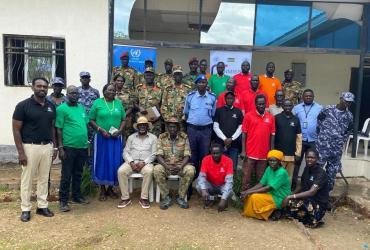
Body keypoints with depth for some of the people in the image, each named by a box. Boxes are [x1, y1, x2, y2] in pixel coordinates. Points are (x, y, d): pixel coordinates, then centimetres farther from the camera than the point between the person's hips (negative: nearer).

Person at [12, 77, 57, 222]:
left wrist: (54, 147, 9)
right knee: (27, 179, 5)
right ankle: (25, 209, 18)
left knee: (44, 178, 12)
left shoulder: (51, 107, 7)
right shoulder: (23, 105, -8)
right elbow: (16, 130, -8)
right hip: (30, 147, -4)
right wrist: (21, 152, -13)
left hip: (47, 147, 5)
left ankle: (42, 206, 24)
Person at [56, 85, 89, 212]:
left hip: (82, 147, 6)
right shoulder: (62, 108, -5)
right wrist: (60, 147, -13)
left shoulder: (82, 108, 13)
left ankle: (77, 196, 29)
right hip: (69, 147, -6)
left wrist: (87, 143, 14)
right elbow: (59, 129, -8)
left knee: (78, 174, 16)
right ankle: (63, 201, 12)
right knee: (66, 175, 2)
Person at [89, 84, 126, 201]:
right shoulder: (97, 102, -1)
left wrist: (119, 131, -7)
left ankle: (110, 188, 20)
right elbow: (91, 120, -2)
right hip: (102, 137, -2)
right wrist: (100, 129, -14)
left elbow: (123, 119, 9)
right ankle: (102, 189, 16)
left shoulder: (118, 103, 8)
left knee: (114, 162, 5)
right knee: (102, 162, 3)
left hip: (116, 138, 3)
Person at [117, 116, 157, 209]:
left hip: (146, 162, -2)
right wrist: (131, 162, -12)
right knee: (121, 171, -28)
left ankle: (144, 198, -23)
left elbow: (154, 154, 1)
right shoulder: (131, 137, 16)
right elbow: (126, 152, 8)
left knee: (149, 171, -35)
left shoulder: (153, 138, 10)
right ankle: (125, 198, -18)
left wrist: (143, 163, -14)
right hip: (131, 161, 2)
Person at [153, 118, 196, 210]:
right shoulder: (162, 137, -2)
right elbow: (159, 155, -9)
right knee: (157, 170, -31)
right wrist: (167, 166, -26)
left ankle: (181, 197, -12)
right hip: (165, 164, 0)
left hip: (180, 165, 0)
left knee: (191, 170, -30)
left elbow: (187, 155, -7)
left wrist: (180, 167, -25)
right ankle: (166, 197, -14)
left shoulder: (184, 137, -2)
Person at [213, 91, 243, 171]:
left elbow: (240, 128, 5)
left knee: (233, 167, 1)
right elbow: (215, 127, 2)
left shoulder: (238, 112, 10)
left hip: (234, 144, 1)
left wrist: (231, 139, -7)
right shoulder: (219, 111, 8)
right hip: (221, 143, 0)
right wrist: (224, 139, -7)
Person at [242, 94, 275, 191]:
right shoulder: (248, 116, -2)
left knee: (261, 178, 12)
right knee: (246, 177, 3)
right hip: (250, 153, -2)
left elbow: (272, 135, 8)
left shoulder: (271, 117, 5)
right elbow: (244, 134, -1)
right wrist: (243, 150, -5)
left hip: (264, 154, 2)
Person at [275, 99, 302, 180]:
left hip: (291, 154, 2)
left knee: (289, 177, 9)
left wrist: (298, 152, 3)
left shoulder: (296, 120, 6)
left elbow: (299, 137, 7)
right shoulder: (277, 118, -1)